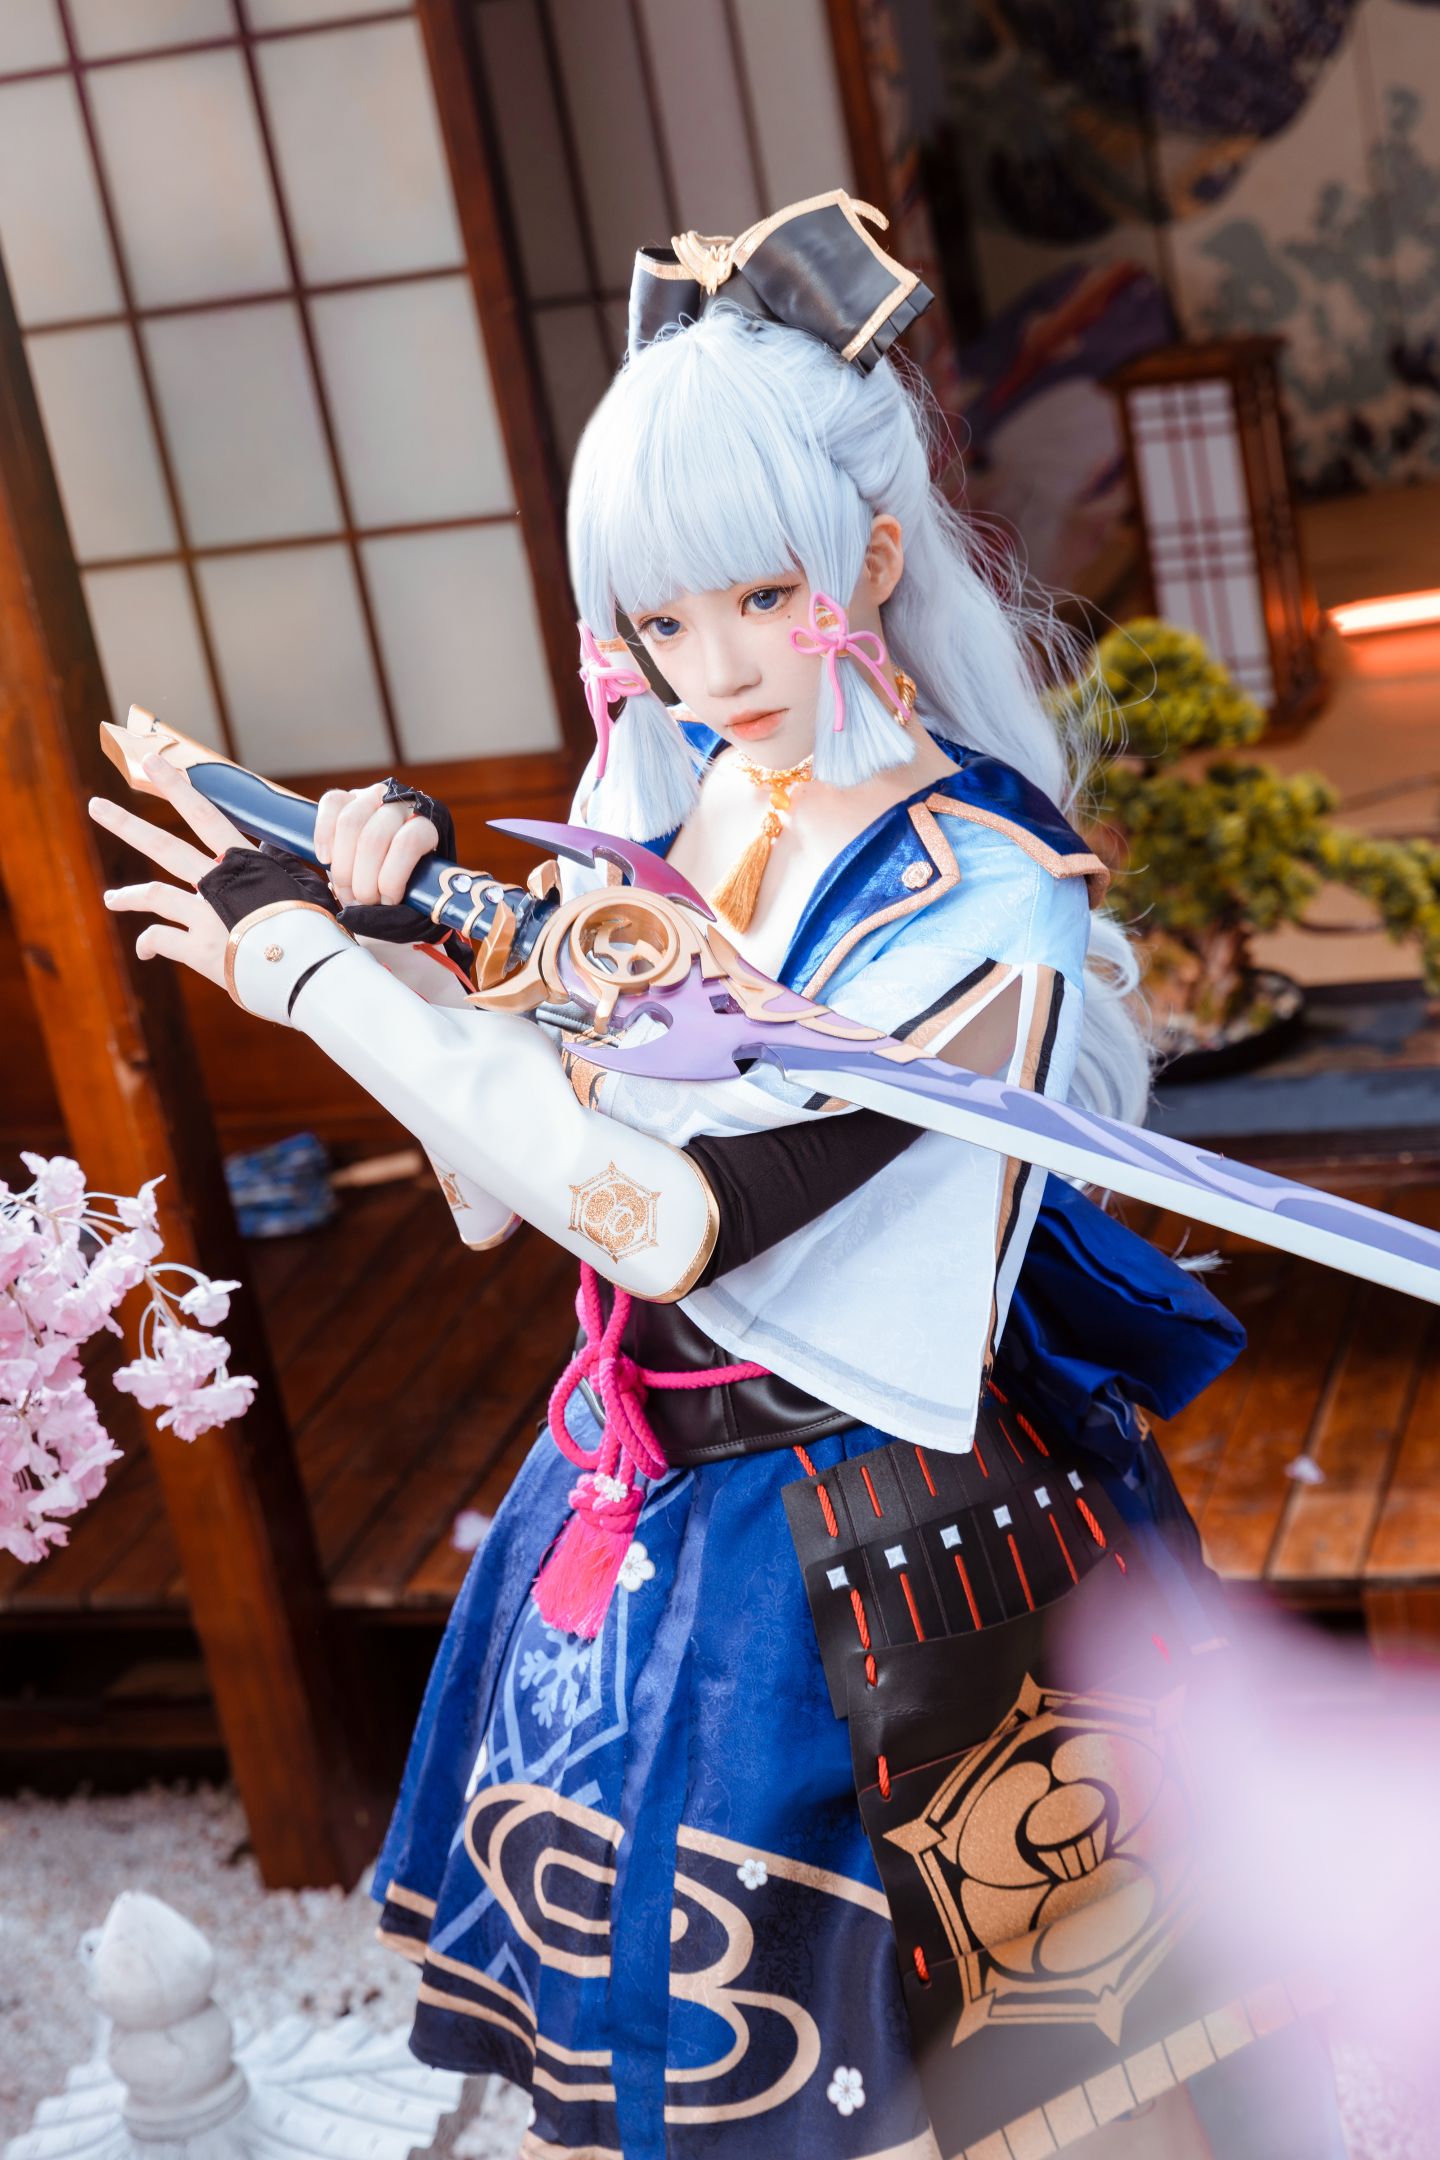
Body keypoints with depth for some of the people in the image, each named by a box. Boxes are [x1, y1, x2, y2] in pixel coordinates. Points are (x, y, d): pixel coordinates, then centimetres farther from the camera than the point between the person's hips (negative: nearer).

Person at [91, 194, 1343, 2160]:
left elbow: (677, 1214, -29)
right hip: (645, 1503, 6)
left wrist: (315, 971, -22)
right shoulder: (669, 799, -3)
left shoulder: (981, 906, -23)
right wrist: (400, 932, -14)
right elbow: (517, 1167, 4)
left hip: (872, 1571, -6)